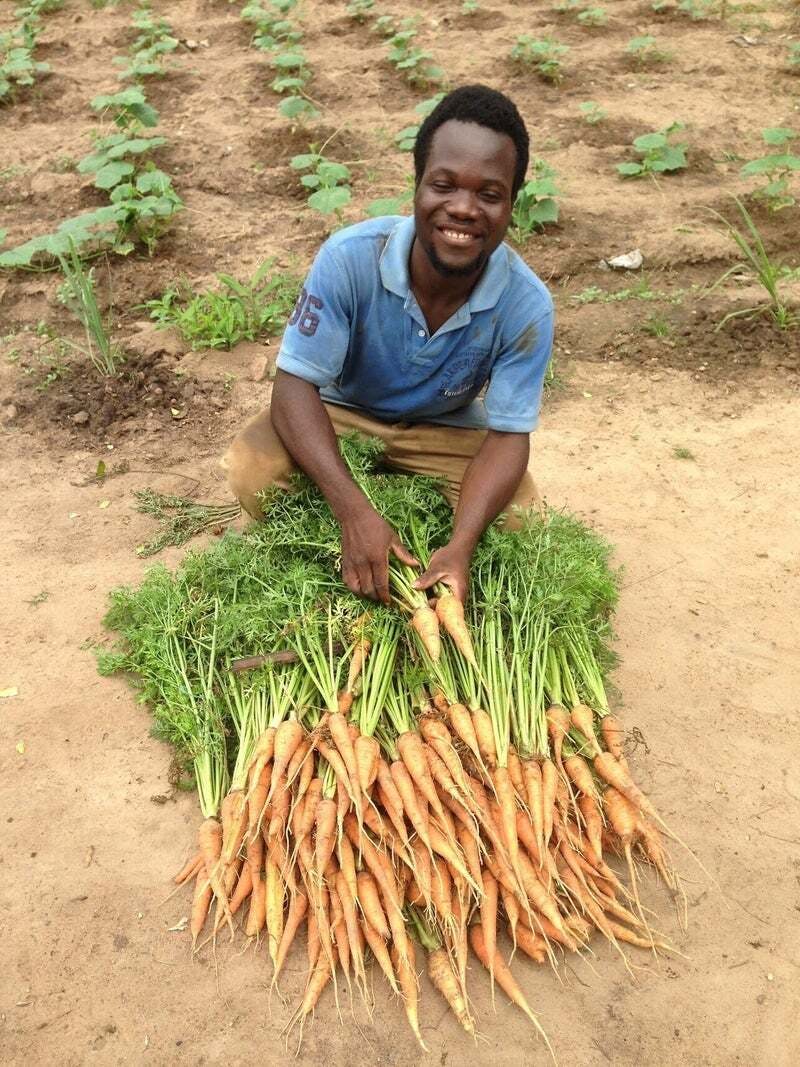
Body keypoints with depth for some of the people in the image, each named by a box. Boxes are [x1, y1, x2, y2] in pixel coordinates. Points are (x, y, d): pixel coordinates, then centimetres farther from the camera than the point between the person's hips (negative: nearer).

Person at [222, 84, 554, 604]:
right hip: (340, 411, 0)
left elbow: (508, 434, -21)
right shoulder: (349, 257, -29)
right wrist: (355, 513, -42)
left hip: (447, 430, 1)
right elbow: (295, 383, -28)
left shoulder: (527, 306, -26)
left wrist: (461, 545, -40)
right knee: (252, 470, -28)